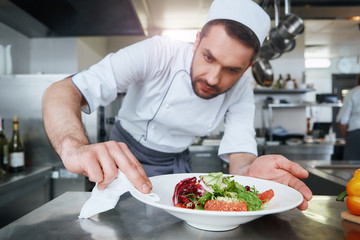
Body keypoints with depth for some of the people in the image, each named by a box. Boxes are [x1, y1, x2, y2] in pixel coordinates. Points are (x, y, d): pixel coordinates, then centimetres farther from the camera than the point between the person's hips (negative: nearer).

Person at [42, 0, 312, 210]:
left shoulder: (241, 91, -19)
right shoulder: (156, 53, -32)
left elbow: (239, 158, -22)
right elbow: (61, 92, -38)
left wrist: (249, 171, -48)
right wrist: (75, 149, -60)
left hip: (176, 164, 2)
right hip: (123, 156, -1)